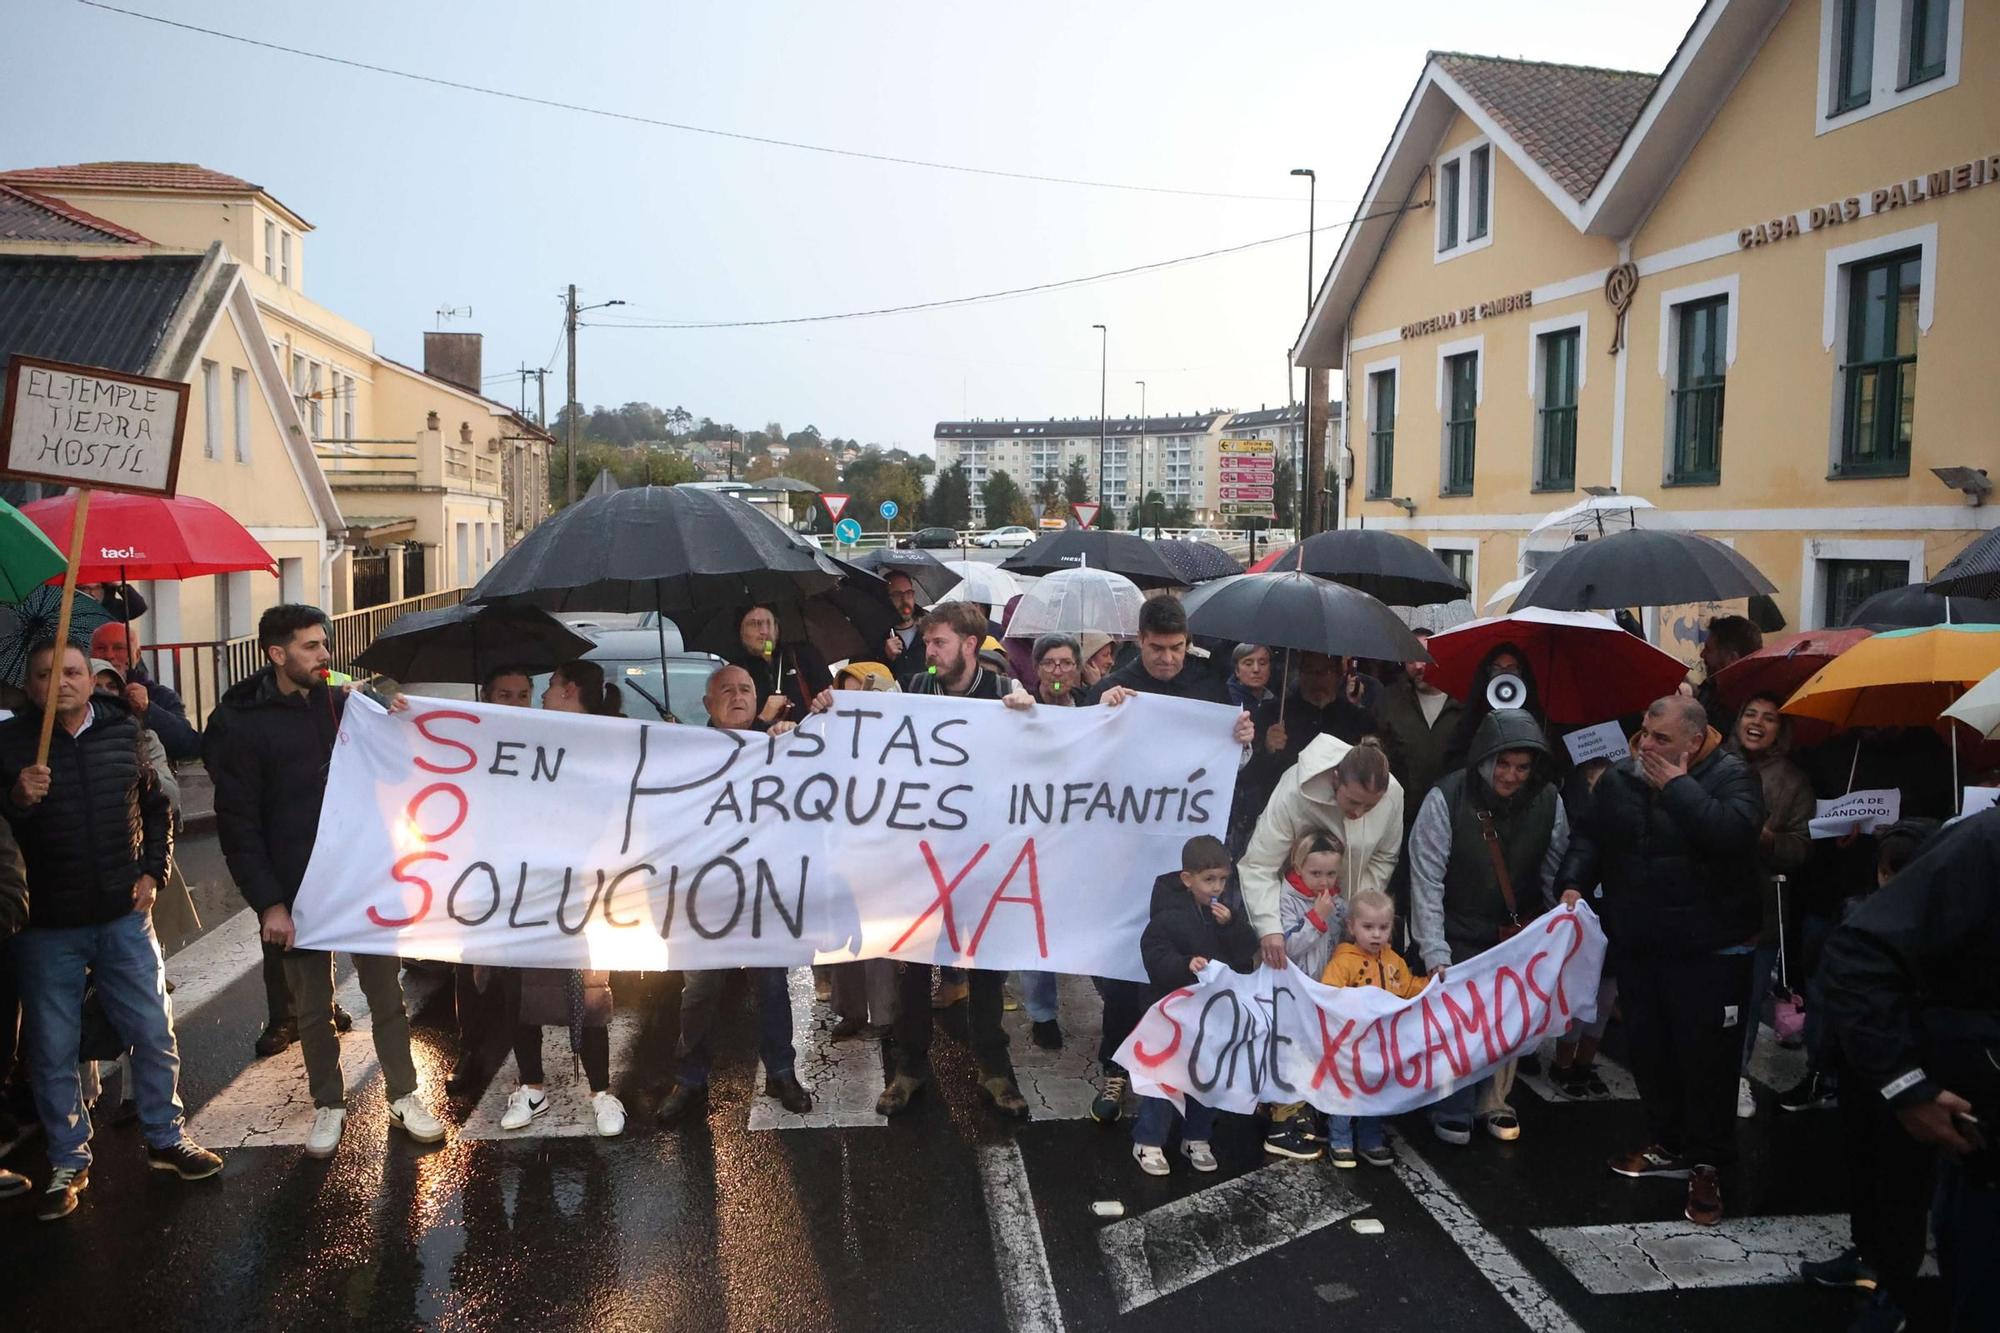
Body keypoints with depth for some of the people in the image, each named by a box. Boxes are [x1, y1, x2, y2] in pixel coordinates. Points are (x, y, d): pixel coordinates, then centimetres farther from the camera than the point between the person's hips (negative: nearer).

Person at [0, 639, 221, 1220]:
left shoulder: (122, 733, 3)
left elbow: (157, 807, 15)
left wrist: (152, 872, 5)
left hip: (124, 917, 2)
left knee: (153, 1033, 8)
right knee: (52, 1051, 7)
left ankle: (166, 1138, 26)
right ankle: (68, 1162, 24)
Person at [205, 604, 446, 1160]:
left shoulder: (345, 704, 3)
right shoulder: (240, 723, -7)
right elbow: (238, 825, -9)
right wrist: (268, 902, -14)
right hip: (298, 891, -2)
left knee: (386, 994, 10)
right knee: (313, 1008, 12)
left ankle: (404, 1095, 24)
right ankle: (329, 1103, 29)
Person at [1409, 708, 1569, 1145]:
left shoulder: (1547, 801, -9)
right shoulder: (1446, 798, -19)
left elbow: (1555, 875, 1)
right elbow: (1426, 880, -18)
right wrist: (1435, 954, -21)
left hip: (1519, 937, 3)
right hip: (1461, 936, -3)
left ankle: (1492, 1101, 36)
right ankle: (1452, 1111, 19)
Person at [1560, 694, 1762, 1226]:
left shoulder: (1730, 776, -11)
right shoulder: (1620, 778, 4)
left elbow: (1732, 832, -30)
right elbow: (1588, 835, 10)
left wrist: (1676, 785, -23)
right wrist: (1574, 882, -7)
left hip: (1709, 950, -5)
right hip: (1636, 945, 6)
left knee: (1706, 1057, 1)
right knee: (1648, 1049, 15)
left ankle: (1706, 1166, 16)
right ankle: (1669, 1147, 33)